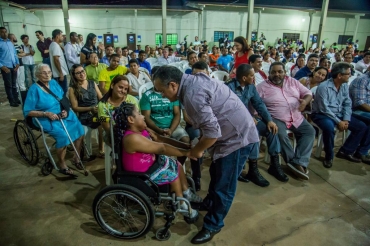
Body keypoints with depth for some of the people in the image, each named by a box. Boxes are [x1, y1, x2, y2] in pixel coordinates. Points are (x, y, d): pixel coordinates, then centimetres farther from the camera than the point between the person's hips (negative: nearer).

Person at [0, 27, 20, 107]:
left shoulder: (10, 42, 13)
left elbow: (15, 53, 16)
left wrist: (17, 63, 4)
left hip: (14, 66, 6)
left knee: (14, 84, 15)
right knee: (8, 85, 2)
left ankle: (16, 99, 25)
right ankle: (12, 101, 10)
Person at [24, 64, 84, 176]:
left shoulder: (54, 83, 6)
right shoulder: (34, 89, -10)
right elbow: (27, 112, -10)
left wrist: (65, 109, -6)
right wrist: (47, 113, -20)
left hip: (62, 114, 5)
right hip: (46, 119, -5)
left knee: (79, 129, -17)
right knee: (63, 135, -29)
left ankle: (76, 158, 3)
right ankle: (62, 165, -7)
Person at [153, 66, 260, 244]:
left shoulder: (192, 94, -27)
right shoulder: (193, 82, 4)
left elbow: (213, 131, -29)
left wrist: (197, 150, -12)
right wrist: (199, 144, 8)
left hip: (237, 137, -10)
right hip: (232, 133, 10)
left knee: (223, 186, 3)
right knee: (216, 174, 26)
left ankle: (212, 225, 22)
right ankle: (210, 203, 48)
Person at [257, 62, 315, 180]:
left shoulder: (292, 82, 11)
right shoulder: (262, 86, -2)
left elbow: (308, 93, 12)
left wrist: (305, 101, -12)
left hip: (297, 118, 5)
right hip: (276, 119, -5)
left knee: (310, 131, -11)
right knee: (281, 134, -31)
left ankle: (300, 163, -15)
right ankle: (294, 162, -13)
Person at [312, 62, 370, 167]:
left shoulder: (345, 86, 5)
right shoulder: (324, 87, -19)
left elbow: (348, 104, 6)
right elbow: (324, 108, -22)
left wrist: (346, 120, -9)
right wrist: (338, 122, -20)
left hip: (339, 114, 8)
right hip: (322, 114, -8)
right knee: (329, 127, -38)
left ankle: (345, 151, 10)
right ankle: (329, 156, -15)